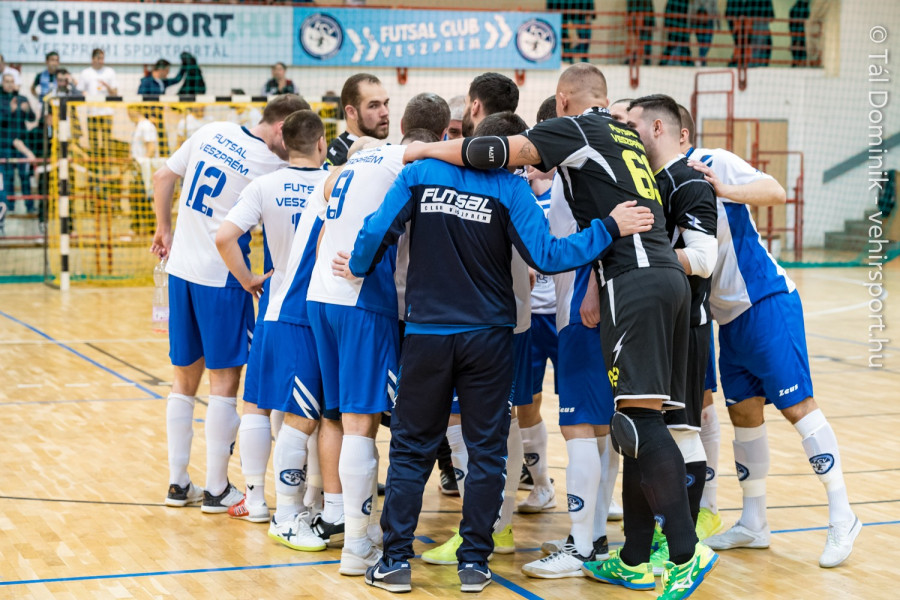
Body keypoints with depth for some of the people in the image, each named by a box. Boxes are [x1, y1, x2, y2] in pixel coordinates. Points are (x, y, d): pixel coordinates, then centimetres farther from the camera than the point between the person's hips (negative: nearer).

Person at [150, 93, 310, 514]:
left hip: (181, 268, 7)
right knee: (224, 381, 4)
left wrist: (165, 230, 21)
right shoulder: (273, 166, -13)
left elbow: (163, 178, 13)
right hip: (220, 278, -7)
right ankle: (217, 490, 9)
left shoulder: (212, 132, 5)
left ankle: (178, 483, 20)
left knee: (185, 379, 14)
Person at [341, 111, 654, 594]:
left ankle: (395, 560, 9)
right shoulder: (510, 189, -6)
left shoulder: (420, 174, 0)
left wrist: (358, 268, 16)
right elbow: (546, 256, -11)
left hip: (427, 334, 1)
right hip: (487, 337, -1)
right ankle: (474, 562, 10)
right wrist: (610, 228, -6)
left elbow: (378, 231, -4)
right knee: (486, 450, 9)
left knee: (410, 447, 11)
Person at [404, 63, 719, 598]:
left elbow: (494, 154, -8)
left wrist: (428, 150, 5)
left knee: (639, 417, -13)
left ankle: (687, 552, -18)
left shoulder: (575, 128, 2)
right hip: (668, 273, 8)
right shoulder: (628, 136, 26)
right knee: (641, 419, 8)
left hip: (634, 278, -8)